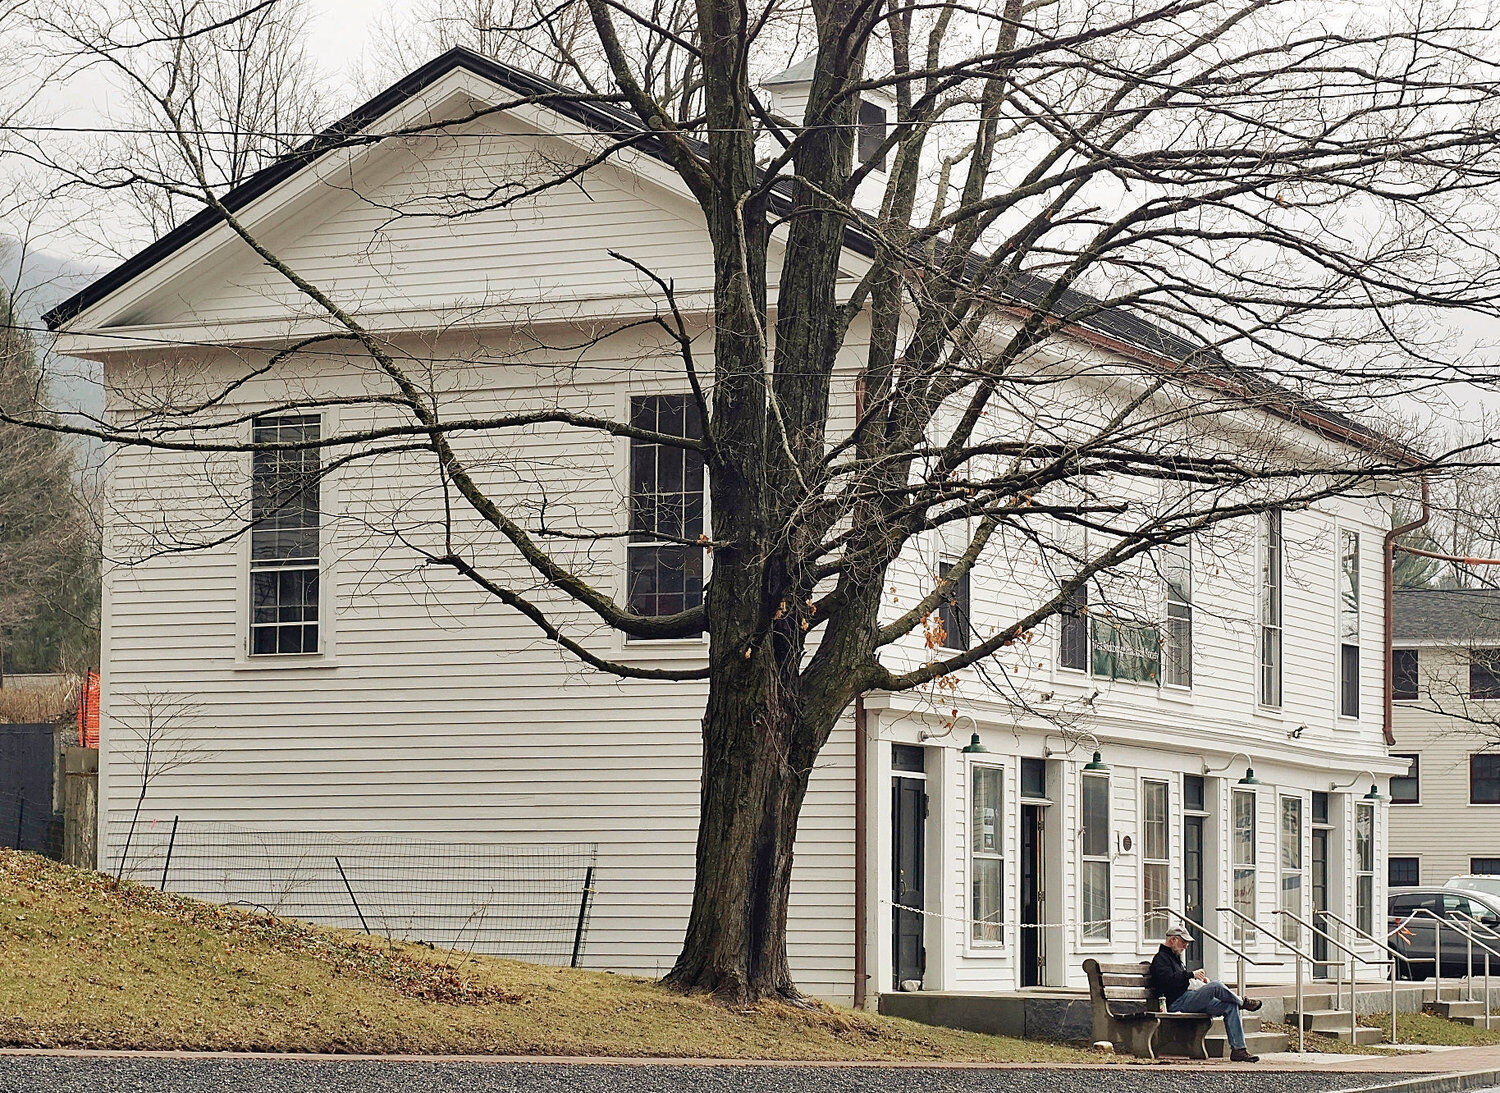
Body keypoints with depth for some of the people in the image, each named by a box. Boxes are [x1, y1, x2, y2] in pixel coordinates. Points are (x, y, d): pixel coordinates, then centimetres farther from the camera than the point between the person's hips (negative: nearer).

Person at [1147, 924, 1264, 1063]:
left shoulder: (1175, 958, 30)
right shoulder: (1161, 959, -3)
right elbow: (1168, 981, -20)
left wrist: (1200, 979, 15)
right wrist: (1191, 975, -17)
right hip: (1177, 1003, -10)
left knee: (1230, 1007, -7)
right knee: (1216, 986, -29)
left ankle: (1238, 1049, -12)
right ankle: (1242, 1002, -2)